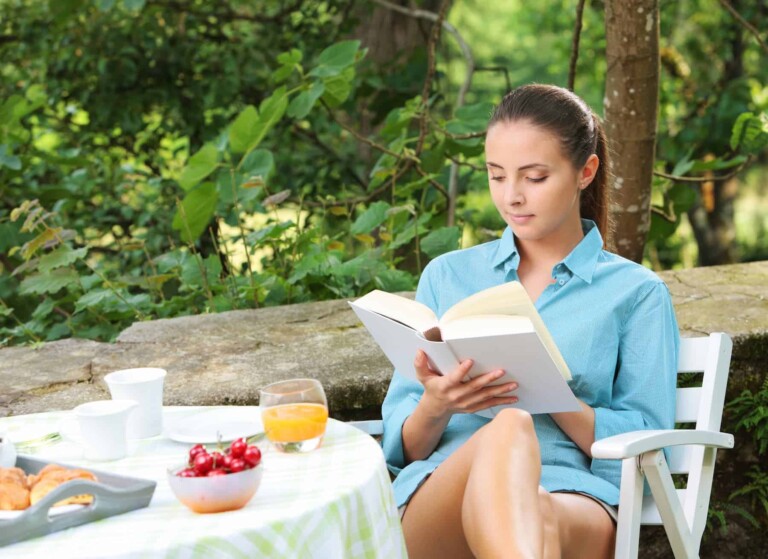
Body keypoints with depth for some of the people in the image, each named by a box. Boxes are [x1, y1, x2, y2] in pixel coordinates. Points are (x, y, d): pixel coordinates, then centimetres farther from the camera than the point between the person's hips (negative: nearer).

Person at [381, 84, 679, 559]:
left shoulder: (637, 293, 16)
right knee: (508, 428, -39)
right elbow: (404, 445, 17)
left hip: (573, 500, -1)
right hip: (441, 494, 1)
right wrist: (435, 408, -7)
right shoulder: (447, 275, 23)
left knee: (538, 516, -42)